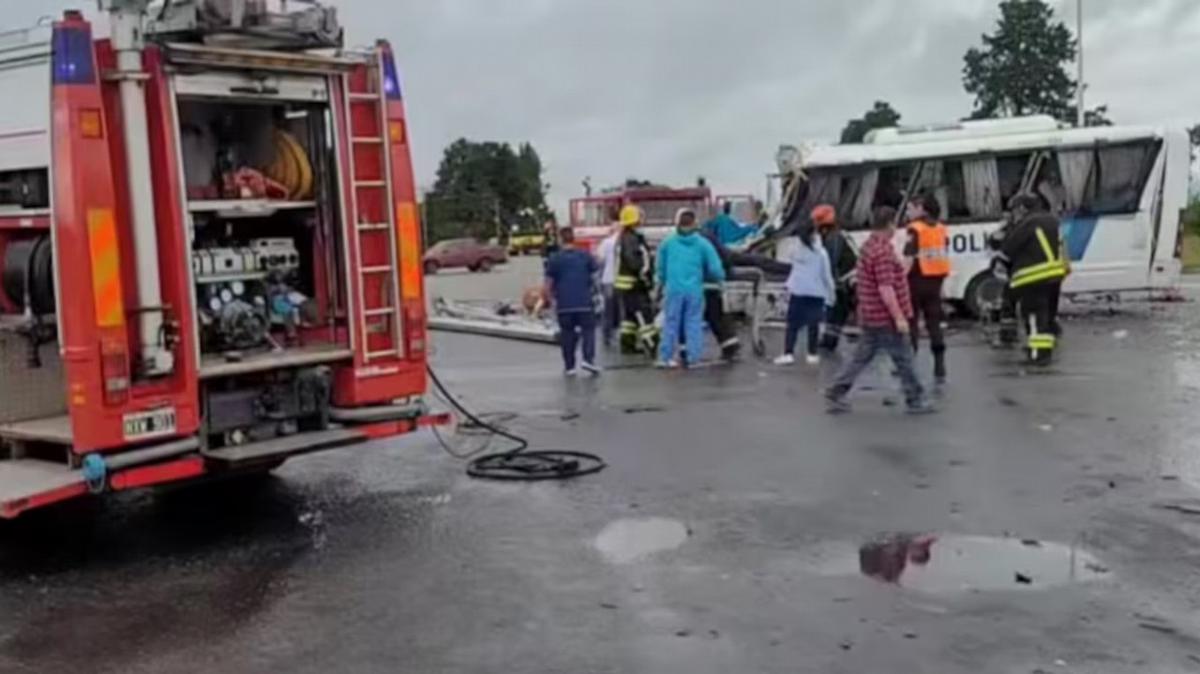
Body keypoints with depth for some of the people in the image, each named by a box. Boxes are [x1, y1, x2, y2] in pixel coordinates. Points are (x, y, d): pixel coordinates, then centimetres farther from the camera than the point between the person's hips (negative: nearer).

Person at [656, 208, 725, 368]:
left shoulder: (668, 243, 3)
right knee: (694, 324, 6)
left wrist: (663, 283, 27)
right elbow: (715, 269, -2)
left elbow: (661, 267, 11)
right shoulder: (703, 244, -1)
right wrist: (719, 278, 19)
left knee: (671, 323, 6)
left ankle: (666, 357, 7)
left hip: (674, 289, 1)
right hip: (695, 290, -1)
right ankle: (694, 358, 6)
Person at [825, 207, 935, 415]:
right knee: (903, 359, 3)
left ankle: (836, 394, 10)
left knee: (862, 357, 12)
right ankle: (916, 401, 13)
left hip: (871, 316, 10)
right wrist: (899, 317, -23)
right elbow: (885, 288, -25)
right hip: (886, 318, -10)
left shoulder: (870, 246, 12)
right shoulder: (883, 251, -21)